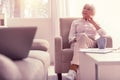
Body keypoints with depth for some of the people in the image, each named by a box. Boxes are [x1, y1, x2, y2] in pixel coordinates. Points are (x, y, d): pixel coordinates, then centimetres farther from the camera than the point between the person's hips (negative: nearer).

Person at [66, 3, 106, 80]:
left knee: (82, 36, -36)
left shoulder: (95, 23, 26)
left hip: (92, 45, 0)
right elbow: (71, 37, 10)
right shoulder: (75, 22, 24)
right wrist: (77, 39, -12)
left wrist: (93, 23, 4)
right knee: (81, 36, -39)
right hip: (77, 44, 0)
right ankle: (73, 71, -51)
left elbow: (104, 35, 6)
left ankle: (73, 70, -52)